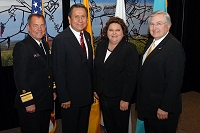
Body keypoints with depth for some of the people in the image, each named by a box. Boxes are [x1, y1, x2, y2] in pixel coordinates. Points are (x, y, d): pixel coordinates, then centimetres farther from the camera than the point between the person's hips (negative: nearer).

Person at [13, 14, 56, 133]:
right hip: (30, 104, -8)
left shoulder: (45, 45, 10)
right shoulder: (22, 47, -16)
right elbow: (20, 78, -19)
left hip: (47, 101, 8)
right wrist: (28, 102, -20)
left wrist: (53, 91, 14)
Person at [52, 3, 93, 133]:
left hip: (87, 94, 7)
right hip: (71, 96, -6)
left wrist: (92, 89, 10)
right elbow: (59, 72, -18)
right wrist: (64, 98, -17)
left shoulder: (87, 36, 5)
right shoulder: (60, 40, -18)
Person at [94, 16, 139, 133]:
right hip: (103, 95, 5)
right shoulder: (101, 45, 5)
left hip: (119, 97, -5)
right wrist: (96, 89, 9)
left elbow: (131, 76, -15)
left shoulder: (130, 48, -12)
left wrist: (125, 99, -17)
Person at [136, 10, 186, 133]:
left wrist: (165, 108, -22)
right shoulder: (151, 42, 8)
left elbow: (174, 81, -23)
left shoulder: (174, 47, -21)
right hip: (147, 104, 8)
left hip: (162, 108, -8)